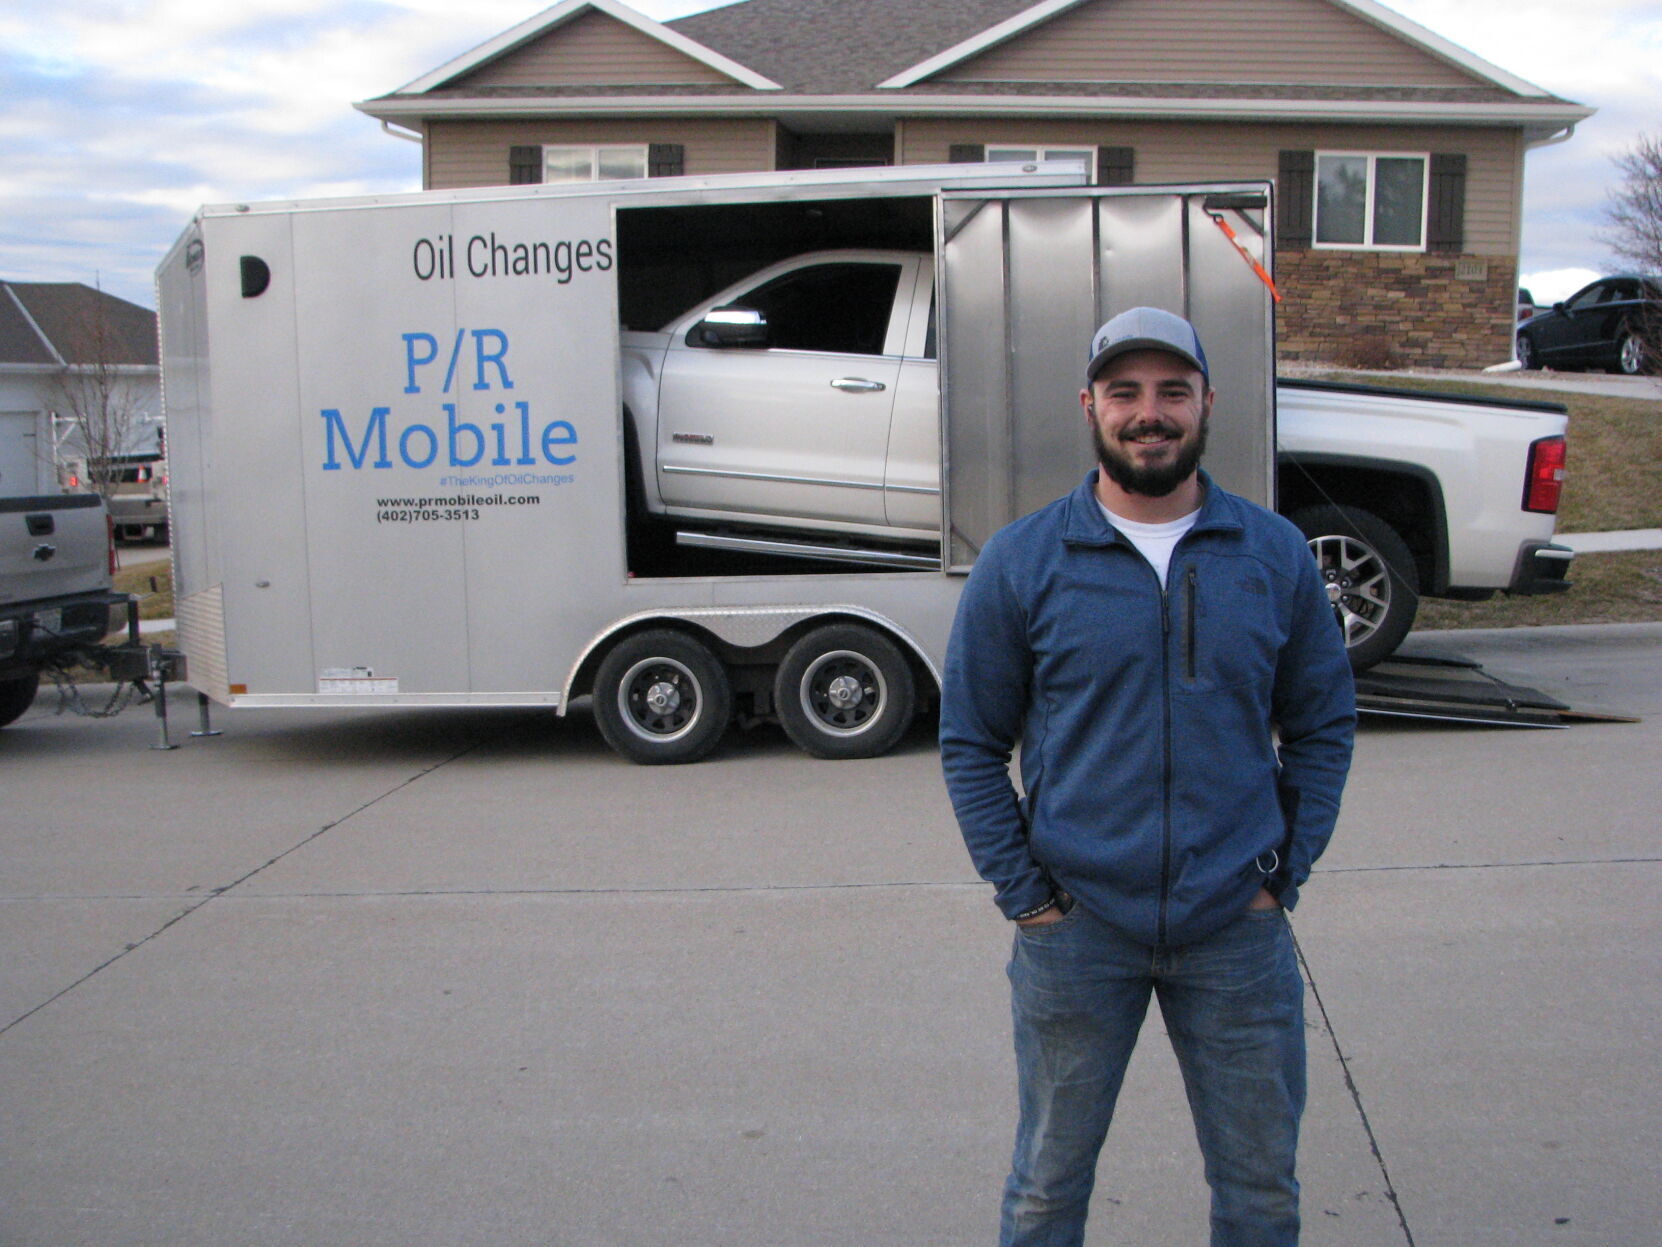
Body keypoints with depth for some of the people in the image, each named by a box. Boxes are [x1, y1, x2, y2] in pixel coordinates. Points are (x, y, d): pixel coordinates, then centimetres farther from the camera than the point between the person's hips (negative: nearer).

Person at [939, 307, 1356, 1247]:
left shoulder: (1276, 553, 1)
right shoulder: (1022, 561, -4)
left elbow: (1324, 723, 9)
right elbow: (970, 743, 1)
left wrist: (1286, 872, 1)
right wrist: (1023, 890, -5)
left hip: (1240, 929, 2)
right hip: (1077, 930, -1)